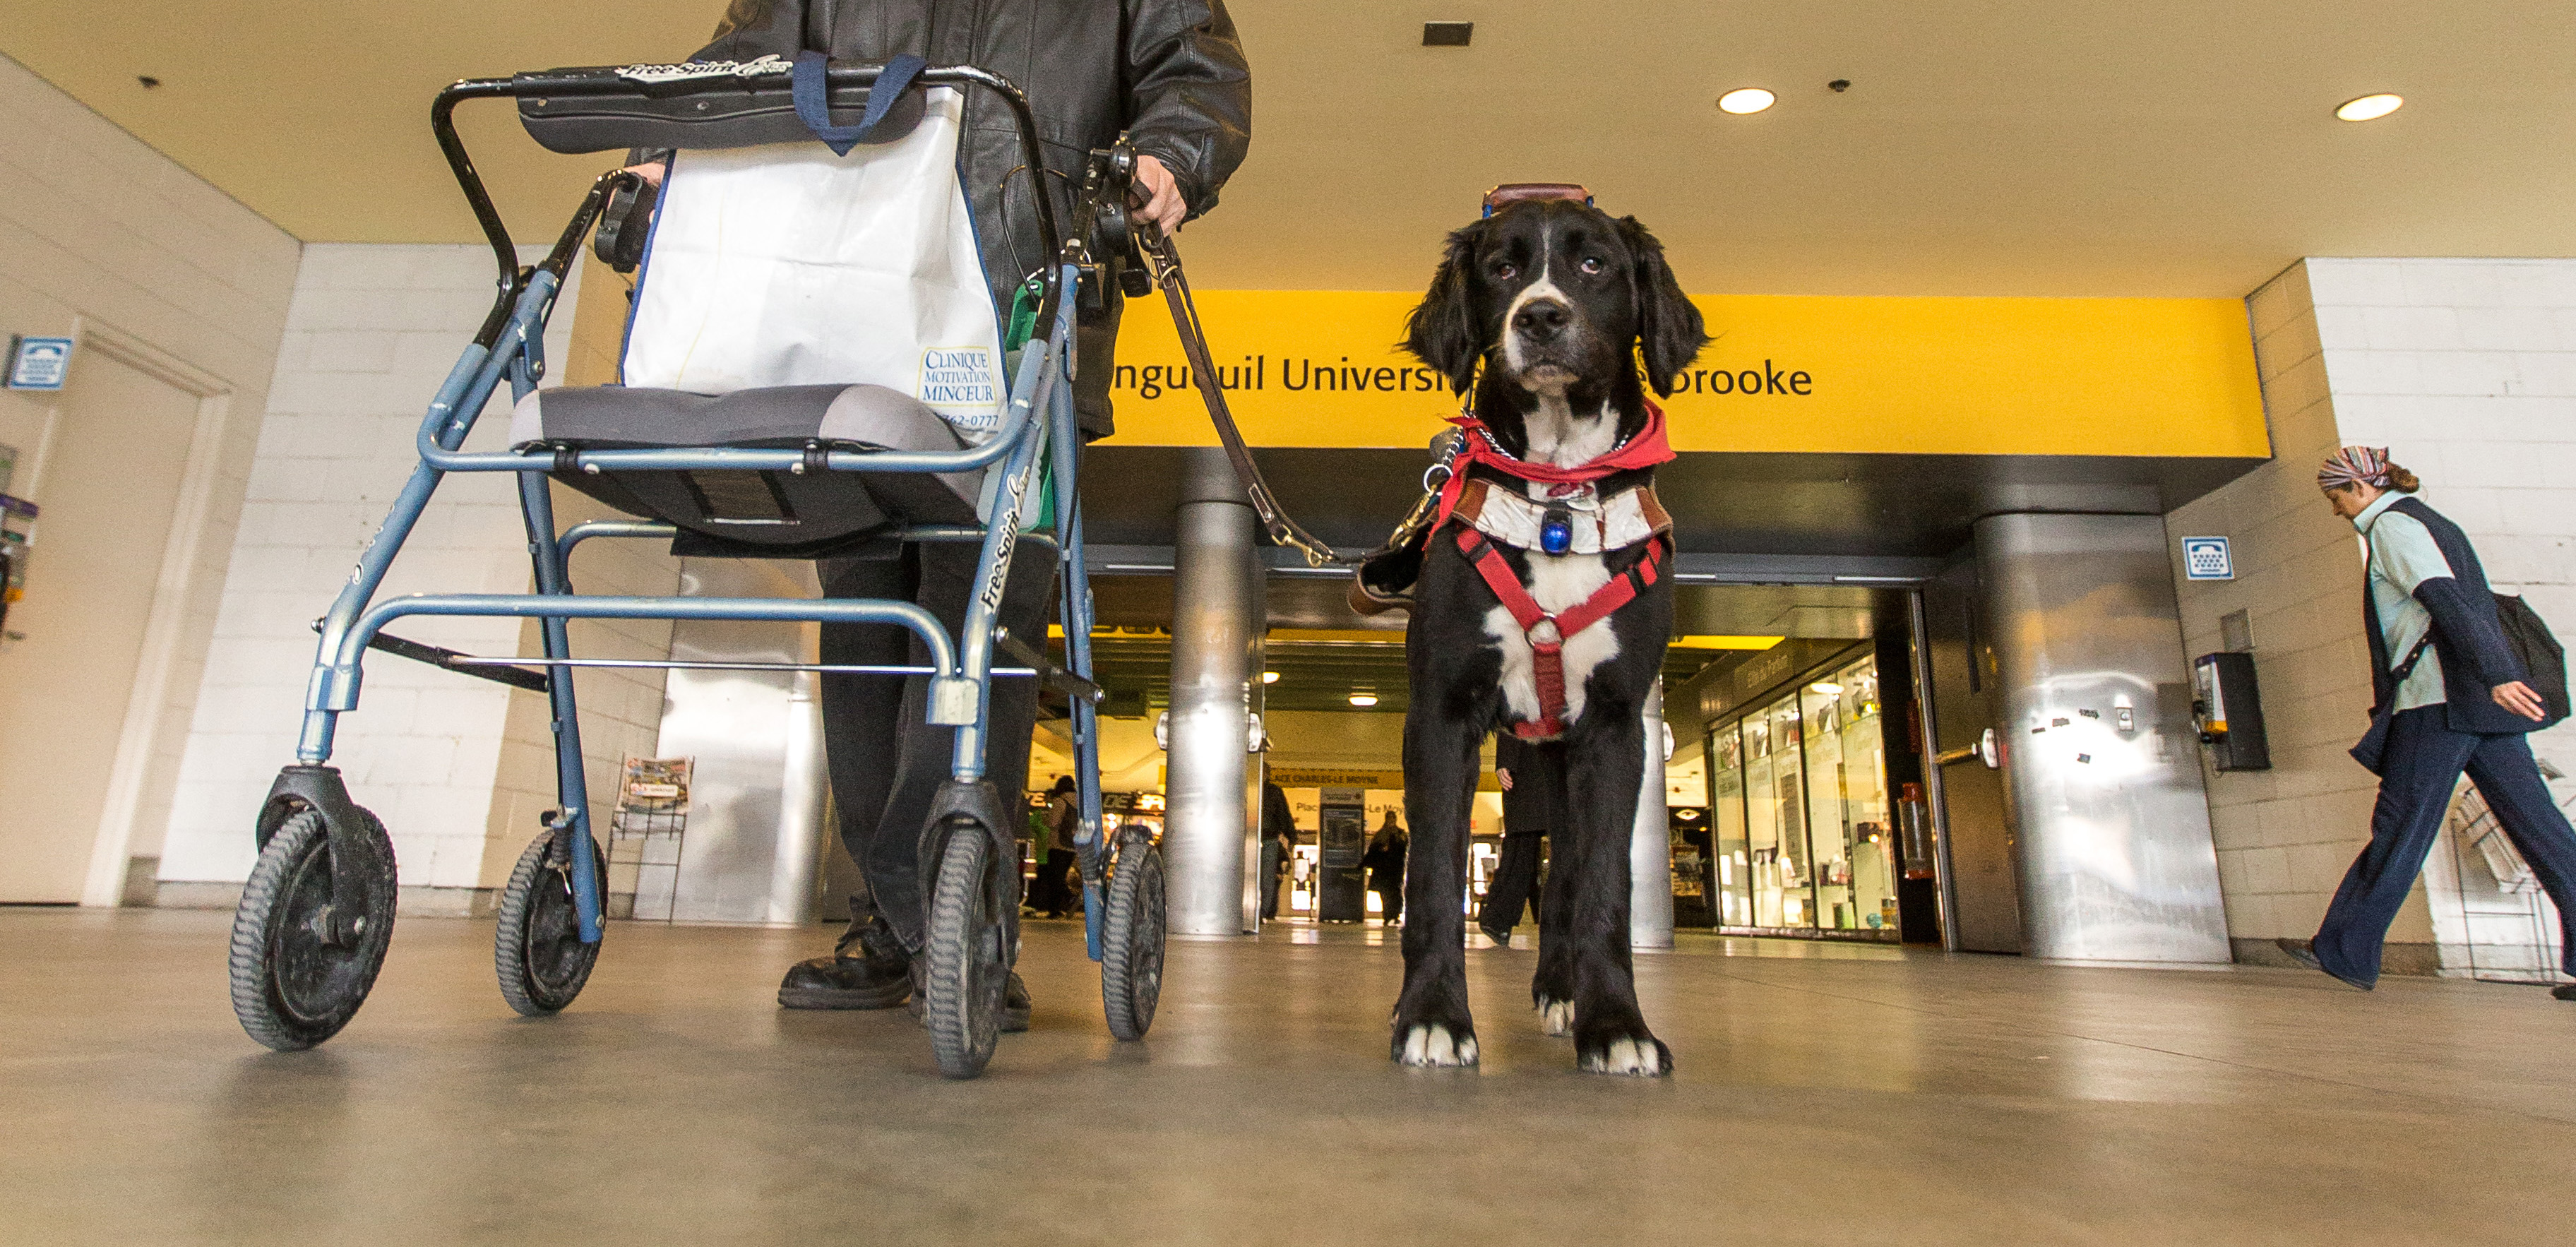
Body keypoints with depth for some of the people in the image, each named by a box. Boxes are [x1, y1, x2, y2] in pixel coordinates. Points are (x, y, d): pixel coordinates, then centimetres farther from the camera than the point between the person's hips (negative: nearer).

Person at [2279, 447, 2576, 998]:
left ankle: (2343, 952, 1)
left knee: (2399, 829, -5)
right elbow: (2472, 604, 27)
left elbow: (2446, 601, -18)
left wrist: (2495, 675, -28)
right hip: (2484, 702, 9)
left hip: (2438, 699, -9)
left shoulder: (2393, 525, -5)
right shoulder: (2434, 523, 23)